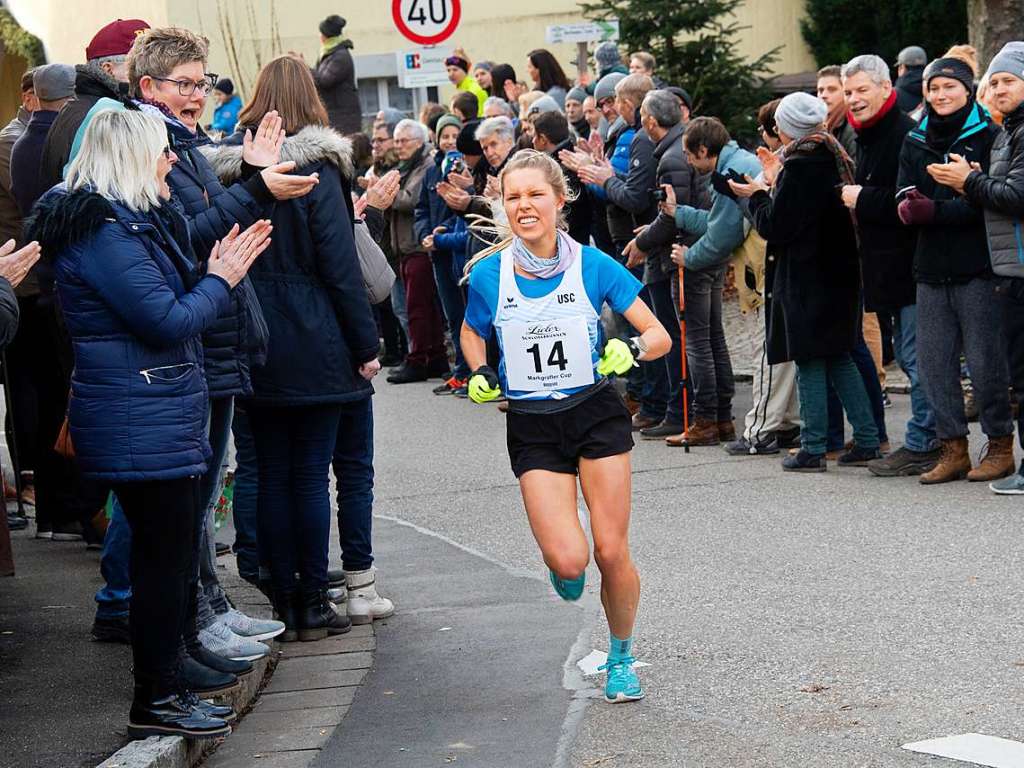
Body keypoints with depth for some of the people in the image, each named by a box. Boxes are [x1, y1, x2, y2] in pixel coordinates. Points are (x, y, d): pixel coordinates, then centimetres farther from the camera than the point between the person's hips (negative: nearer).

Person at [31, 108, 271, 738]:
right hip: (143, 428, -11)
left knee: (169, 557, 14)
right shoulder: (105, 232, -17)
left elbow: (171, 302, 19)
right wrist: (220, 281, -6)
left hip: (160, 421, 11)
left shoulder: (129, 221, 16)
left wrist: (215, 272, 5)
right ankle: (156, 702, 5)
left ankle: (166, 688, 22)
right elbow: (168, 321, -20)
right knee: (165, 559, -4)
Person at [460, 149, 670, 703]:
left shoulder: (593, 265, -8)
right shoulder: (489, 275, -5)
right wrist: (481, 375, -2)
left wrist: (630, 350, -23)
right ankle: (560, 562, 24)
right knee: (569, 561, -15)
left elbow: (659, 335, -2)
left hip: (597, 416, 0)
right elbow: (472, 332, 17)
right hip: (532, 428, 0)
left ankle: (621, 658, 24)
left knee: (611, 553, -3)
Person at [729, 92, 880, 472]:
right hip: (839, 273, 8)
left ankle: (813, 449, 1)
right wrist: (776, 183, 21)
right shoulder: (835, 159, 8)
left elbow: (774, 227, -16)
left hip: (805, 278, -8)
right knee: (838, 357, 15)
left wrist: (757, 195, 1)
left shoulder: (798, 166, -17)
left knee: (809, 362, -2)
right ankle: (867, 438, 14)